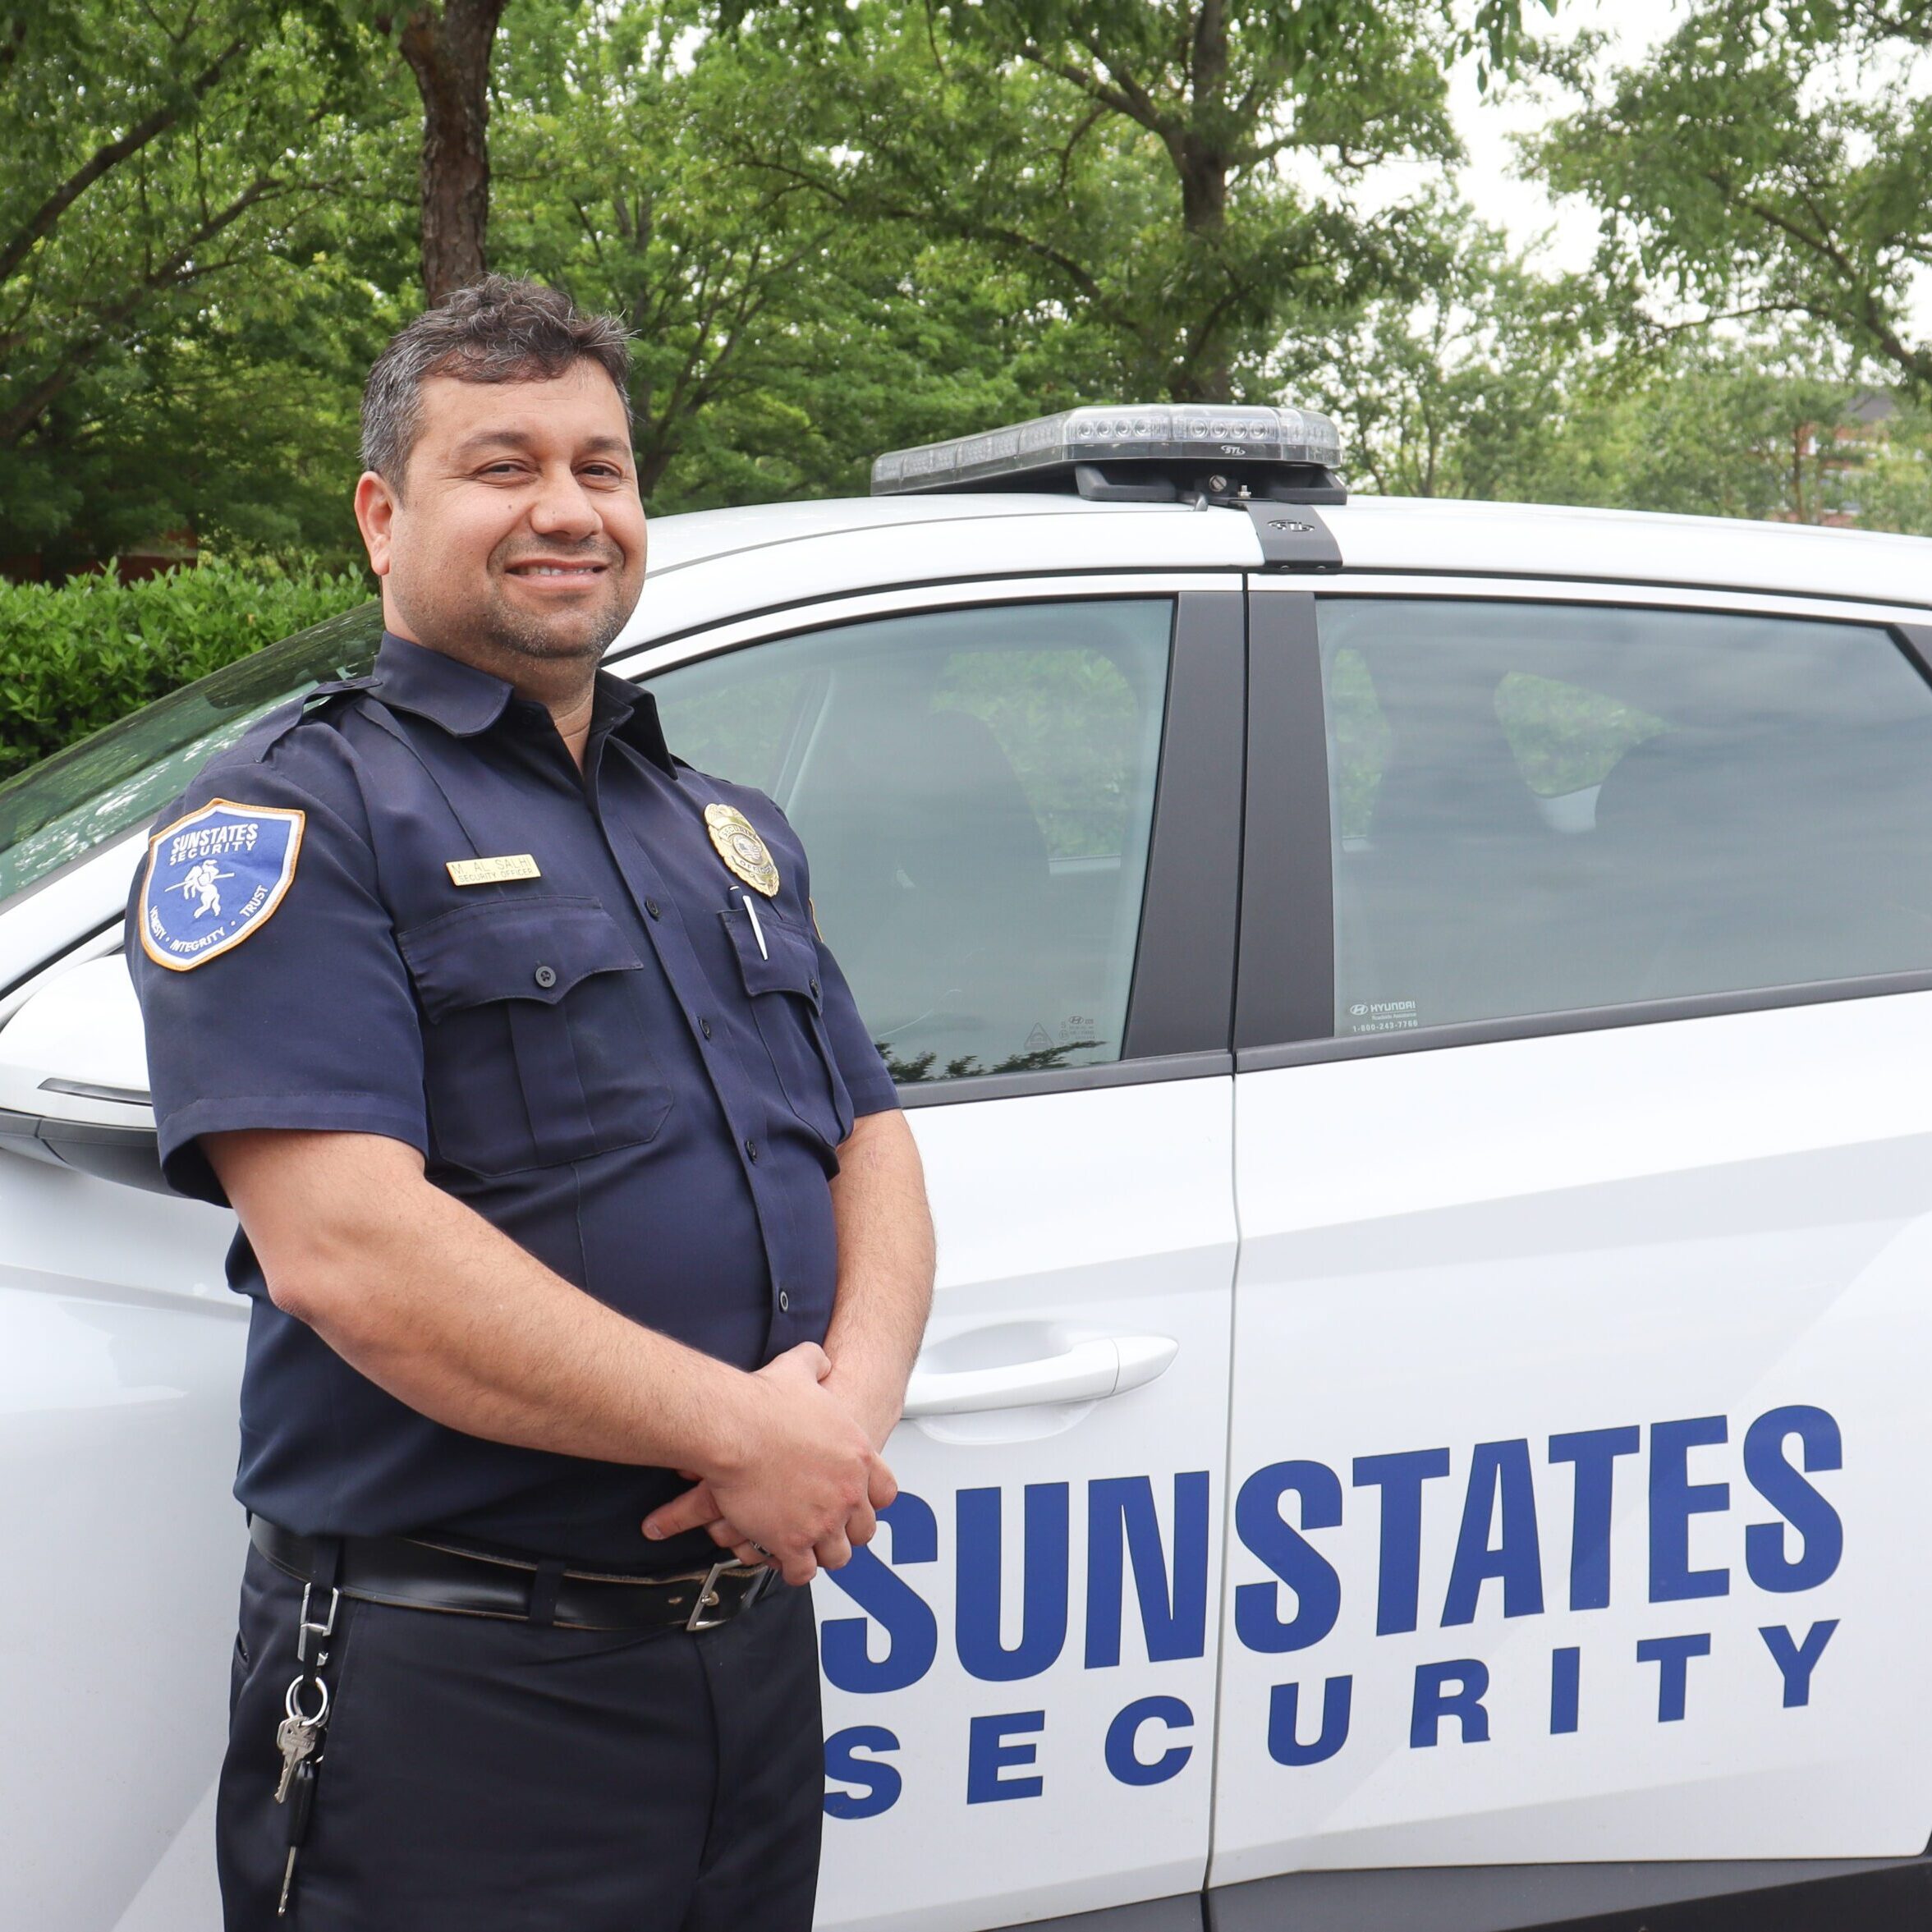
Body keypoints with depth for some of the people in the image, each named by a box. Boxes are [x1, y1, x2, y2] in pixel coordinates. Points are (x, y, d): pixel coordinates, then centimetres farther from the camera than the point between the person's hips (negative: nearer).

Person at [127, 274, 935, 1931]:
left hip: (757, 1643, 7)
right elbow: (342, 1244, -20)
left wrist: (855, 1385, -9)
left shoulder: (731, 831, 16)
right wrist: (741, 1431, -20)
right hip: (451, 1689, -6)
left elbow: (873, 1149, 13)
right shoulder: (297, 817, -7)